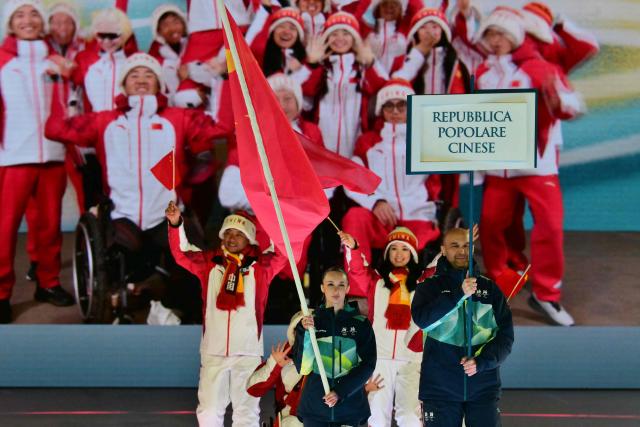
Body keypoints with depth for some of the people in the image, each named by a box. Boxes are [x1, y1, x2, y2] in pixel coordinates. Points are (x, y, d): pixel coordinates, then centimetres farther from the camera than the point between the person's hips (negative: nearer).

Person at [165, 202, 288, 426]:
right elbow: (182, 253, 0)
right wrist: (176, 224, -17)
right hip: (213, 351, 1)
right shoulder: (210, 262, 6)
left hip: (248, 352, -1)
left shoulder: (260, 265, 2)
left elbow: (283, 250, -7)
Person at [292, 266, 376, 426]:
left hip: (350, 406, 0)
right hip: (315, 405, 0)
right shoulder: (309, 321, 3)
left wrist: (340, 392, -12)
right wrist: (304, 333, -16)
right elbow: (301, 366, -3)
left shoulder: (361, 323, 2)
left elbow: (368, 364, -2)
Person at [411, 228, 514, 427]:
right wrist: (459, 294, -24)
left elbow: (506, 334, 3)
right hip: (440, 386, -1)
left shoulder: (490, 288, 8)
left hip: (484, 386, 1)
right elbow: (422, 320, -16)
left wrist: (482, 361, -13)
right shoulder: (429, 287, 4)